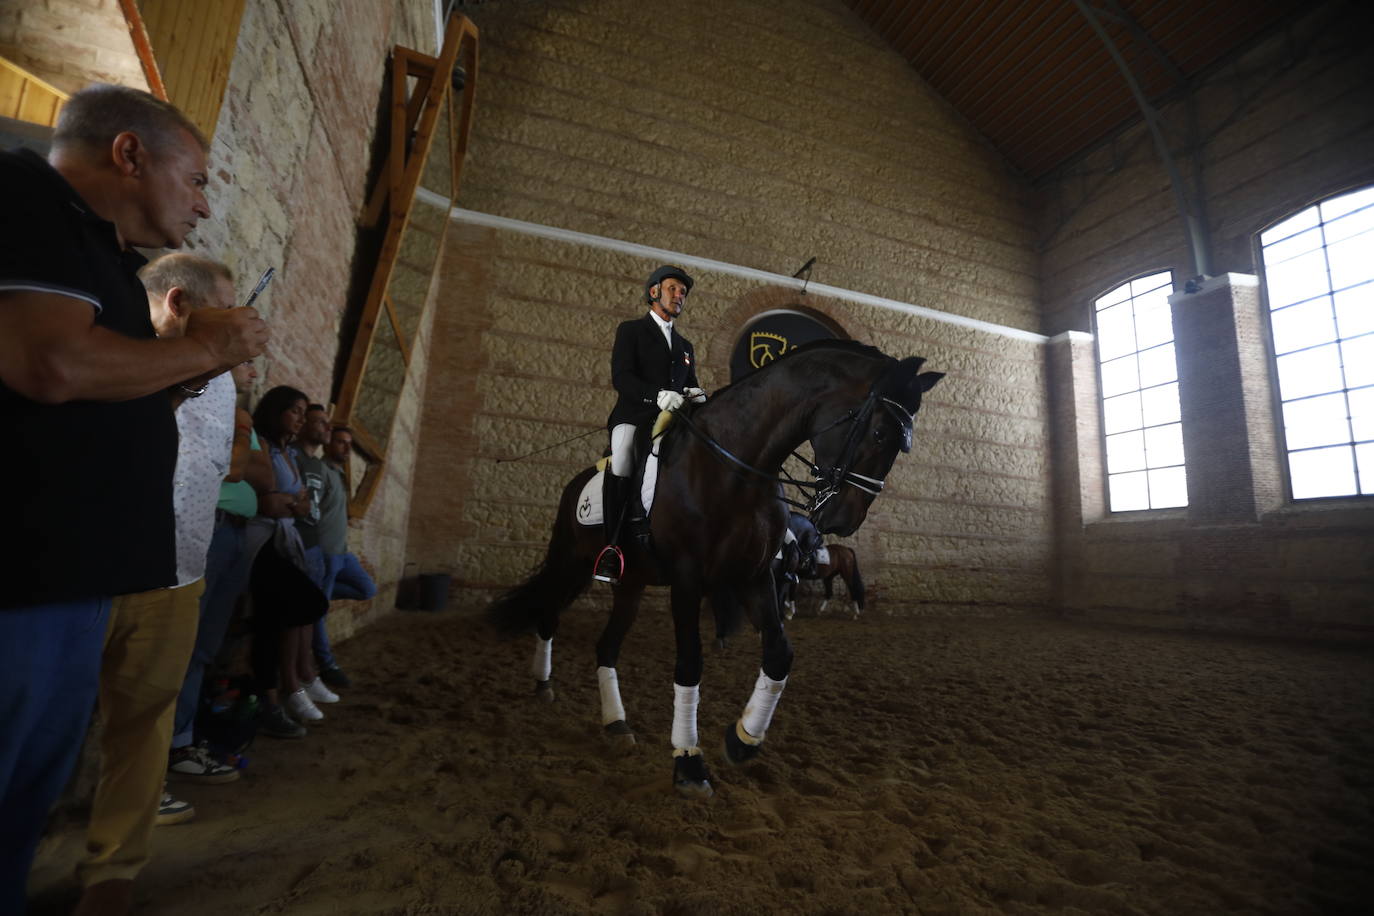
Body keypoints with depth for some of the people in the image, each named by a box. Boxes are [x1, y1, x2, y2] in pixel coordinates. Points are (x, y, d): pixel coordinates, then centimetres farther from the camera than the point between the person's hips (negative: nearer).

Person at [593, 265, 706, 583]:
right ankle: (612, 546, -22)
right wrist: (657, 395, -22)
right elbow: (621, 378, -4)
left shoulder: (686, 346, 29)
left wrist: (695, 394, -4)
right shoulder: (630, 330, 11)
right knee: (621, 460, -30)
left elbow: (691, 384, 23)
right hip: (634, 416, -5)